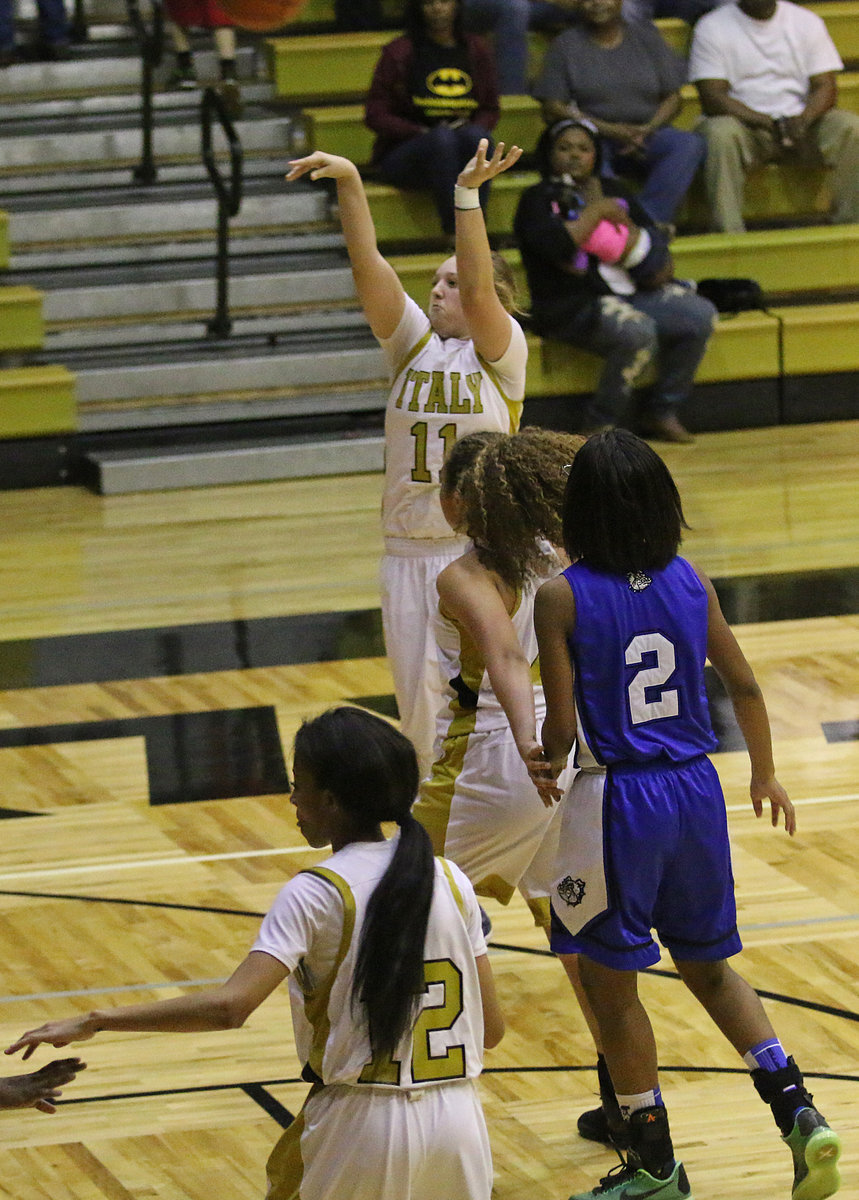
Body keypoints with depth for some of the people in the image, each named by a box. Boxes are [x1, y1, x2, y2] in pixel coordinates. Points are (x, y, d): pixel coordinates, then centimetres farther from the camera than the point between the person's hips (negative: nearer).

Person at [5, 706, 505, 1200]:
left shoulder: (317, 894, -11)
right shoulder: (450, 880, 2)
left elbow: (229, 1006, -22)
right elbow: (491, 1027, 5)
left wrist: (92, 1022, -18)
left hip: (363, 1126, -4)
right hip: (460, 1127, 4)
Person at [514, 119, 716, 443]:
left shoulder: (611, 191, 19)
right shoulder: (538, 199, 1)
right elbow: (556, 246, -20)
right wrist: (598, 211, -11)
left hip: (631, 294, 7)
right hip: (572, 305, -7)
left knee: (700, 317, -12)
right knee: (638, 332, -34)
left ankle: (661, 412, 0)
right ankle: (599, 425, -17)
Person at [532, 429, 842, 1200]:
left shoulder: (562, 598, -14)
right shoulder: (691, 582, -1)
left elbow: (561, 726, -13)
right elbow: (744, 687, 7)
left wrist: (546, 776, 9)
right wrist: (766, 774, 23)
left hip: (617, 800, -5)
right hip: (696, 789, 5)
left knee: (610, 984, 10)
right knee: (708, 967, 21)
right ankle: (795, 1109, 6)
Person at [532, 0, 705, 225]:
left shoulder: (645, 36, 14)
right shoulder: (567, 44, 8)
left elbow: (672, 98, 12)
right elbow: (552, 109, -1)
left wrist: (647, 130, -10)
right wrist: (611, 130, -13)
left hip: (648, 135, 3)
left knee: (690, 144, -28)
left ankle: (648, 218, -38)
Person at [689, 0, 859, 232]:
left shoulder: (806, 21, 8)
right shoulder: (712, 27, -1)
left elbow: (825, 86, 1)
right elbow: (712, 98, -11)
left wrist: (803, 120, -23)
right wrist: (769, 123, -25)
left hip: (800, 125, 3)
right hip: (747, 127, -3)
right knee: (720, 134, -36)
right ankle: (729, 234, -38)